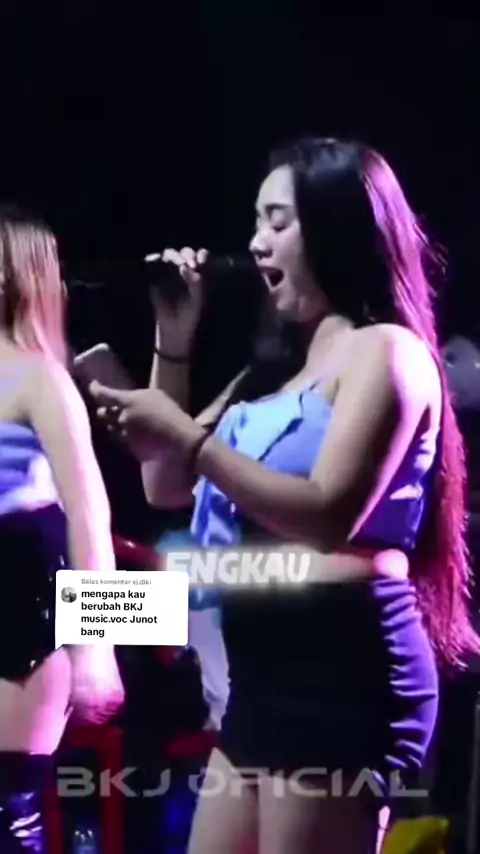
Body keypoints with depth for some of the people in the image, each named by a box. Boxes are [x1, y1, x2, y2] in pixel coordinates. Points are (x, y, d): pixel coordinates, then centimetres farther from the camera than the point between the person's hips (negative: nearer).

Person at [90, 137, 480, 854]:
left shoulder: (386, 351, -6)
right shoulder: (283, 366, 21)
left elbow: (329, 516, -19)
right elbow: (168, 488, 21)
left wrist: (187, 437, -20)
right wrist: (175, 343, 15)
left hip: (340, 665, -9)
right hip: (269, 670, 10)